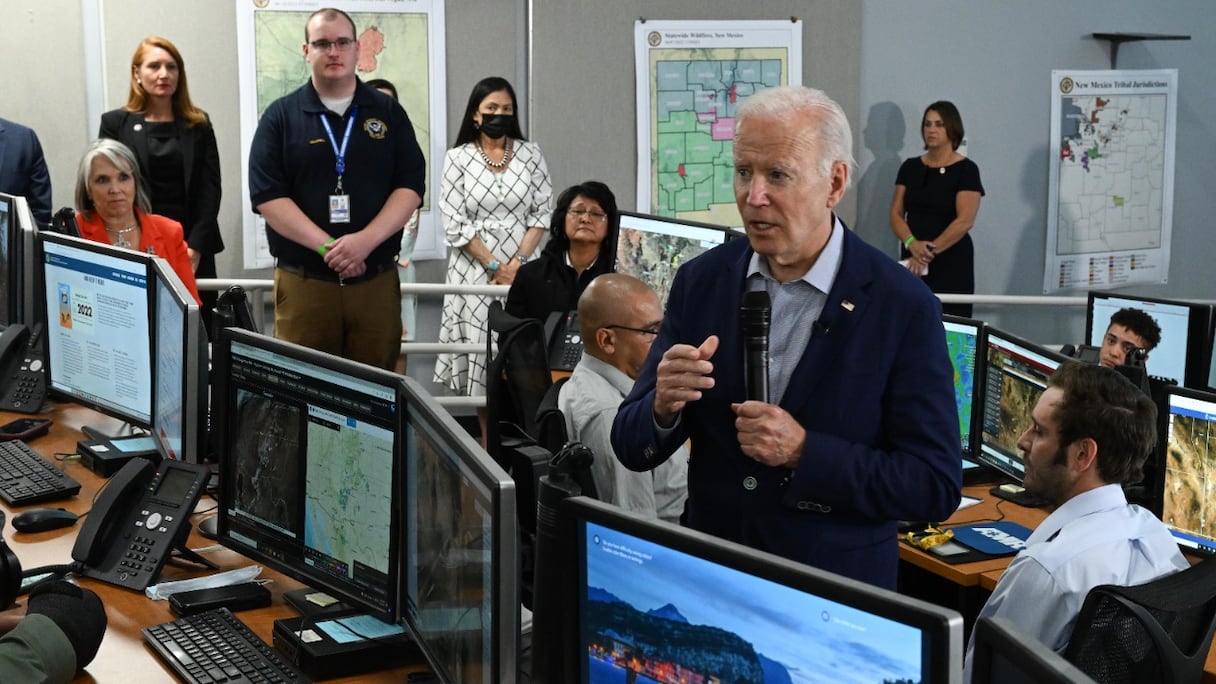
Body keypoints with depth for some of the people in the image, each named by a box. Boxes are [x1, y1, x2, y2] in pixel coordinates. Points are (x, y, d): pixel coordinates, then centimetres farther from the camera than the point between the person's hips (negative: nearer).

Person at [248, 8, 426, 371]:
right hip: (302, 282, -1)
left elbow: (410, 186, 1)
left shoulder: (388, 112, 8)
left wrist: (365, 241, -16)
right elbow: (267, 195, -5)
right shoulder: (280, 116, 3)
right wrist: (326, 246, -17)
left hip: (377, 281, 1)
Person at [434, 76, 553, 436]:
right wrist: (494, 266, -10)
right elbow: (454, 224, -4)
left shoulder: (530, 153, 6)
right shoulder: (458, 158, 1)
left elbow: (543, 212, 2)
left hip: (522, 271, 1)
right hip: (475, 270, -1)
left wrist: (518, 263, -9)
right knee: (481, 352, -2)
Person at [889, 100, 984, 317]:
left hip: (951, 263, -4)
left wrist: (930, 251, -19)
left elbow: (964, 221, -13)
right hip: (912, 261, 4)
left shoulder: (966, 170, -5)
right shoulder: (910, 167, 9)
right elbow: (896, 214, 5)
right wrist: (912, 244, -14)